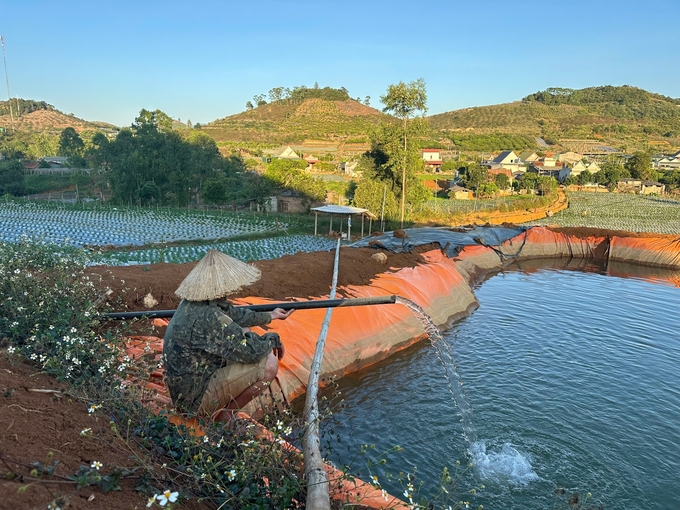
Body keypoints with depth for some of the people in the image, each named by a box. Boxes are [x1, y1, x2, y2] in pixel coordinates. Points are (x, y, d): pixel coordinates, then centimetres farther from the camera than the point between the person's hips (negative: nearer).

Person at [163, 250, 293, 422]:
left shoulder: (193, 301, -2)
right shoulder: (209, 317, -30)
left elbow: (234, 314, 16)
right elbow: (251, 352, -26)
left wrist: (269, 316, 27)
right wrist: (273, 338, -5)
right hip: (195, 399, -9)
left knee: (243, 333, 14)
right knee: (269, 364, -17)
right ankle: (222, 416, 1)